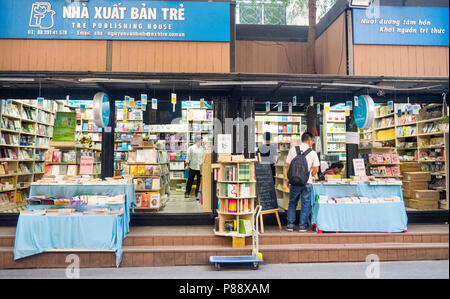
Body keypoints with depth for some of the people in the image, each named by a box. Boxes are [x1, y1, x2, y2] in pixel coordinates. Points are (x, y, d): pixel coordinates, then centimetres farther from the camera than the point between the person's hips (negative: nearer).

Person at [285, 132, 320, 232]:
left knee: (292, 203, 12)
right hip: (307, 182, -1)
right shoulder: (313, 152, -2)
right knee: (305, 204, 10)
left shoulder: (293, 149, 0)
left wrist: (288, 179, 11)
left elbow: (288, 165, 1)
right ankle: (302, 226, 12)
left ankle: (290, 225, 14)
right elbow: (316, 169, 0)